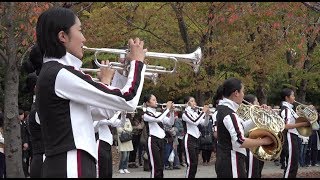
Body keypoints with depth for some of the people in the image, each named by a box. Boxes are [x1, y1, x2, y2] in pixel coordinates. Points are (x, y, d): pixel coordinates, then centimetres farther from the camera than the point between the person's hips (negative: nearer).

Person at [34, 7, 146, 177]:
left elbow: (99, 112, 23)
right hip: (72, 168, -10)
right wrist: (137, 61, 1)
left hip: (60, 165, 10)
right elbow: (127, 101, -14)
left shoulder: (51, 72, 16)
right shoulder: (61, 74, -14)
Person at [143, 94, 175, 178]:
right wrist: (167, 109, -16)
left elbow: (170, 123, 12)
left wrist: (171, 111, -2)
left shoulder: (159, 114, 16)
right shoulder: (146, 114, -7)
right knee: (155, 167, -10)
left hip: (161, 140, 8)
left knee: (161, 166, 8)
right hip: (153, 140, -8)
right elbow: (157, 119, -25)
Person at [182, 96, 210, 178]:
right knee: (191, 163, -11)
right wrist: (203, 112, -20)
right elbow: (194, 122, -25)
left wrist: (207, 114, -6)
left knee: (195, 163, 8)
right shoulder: (185, 113, -9)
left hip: (196, 139, 8)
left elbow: (205, 123, 10)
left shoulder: (196, 113, 14)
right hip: (189, 139, -8)